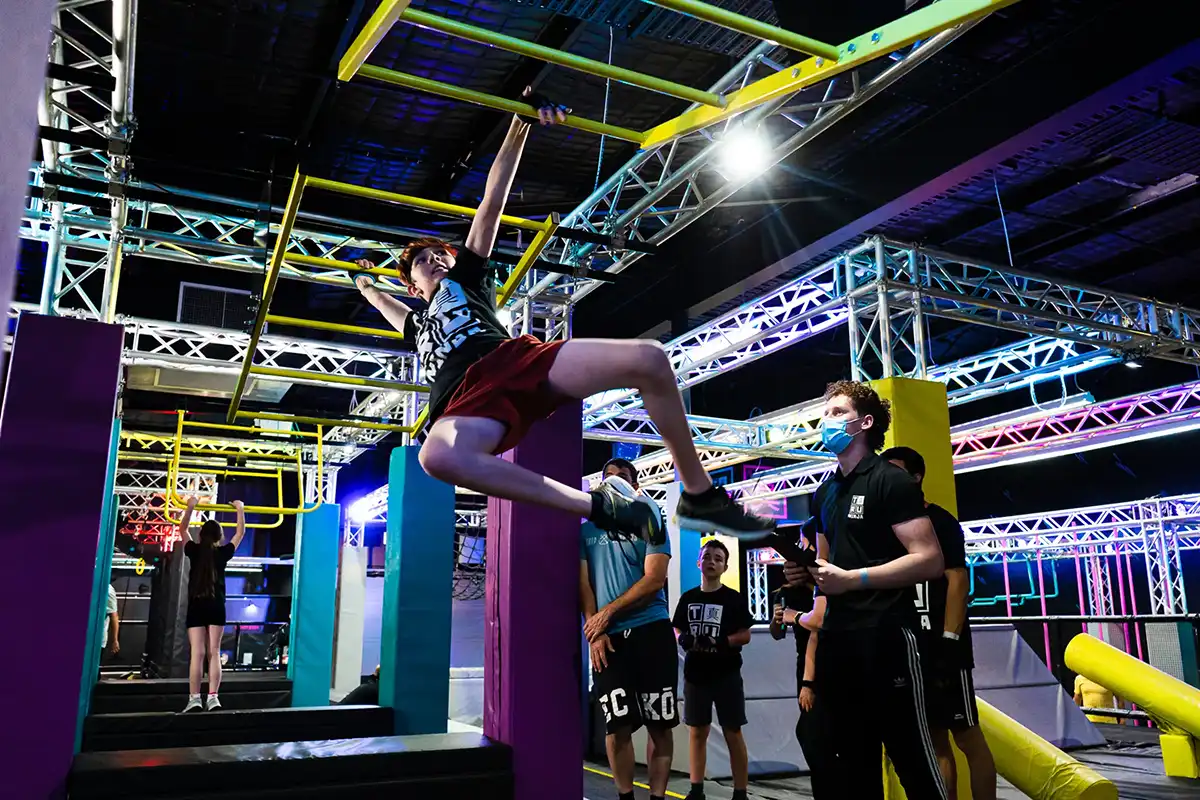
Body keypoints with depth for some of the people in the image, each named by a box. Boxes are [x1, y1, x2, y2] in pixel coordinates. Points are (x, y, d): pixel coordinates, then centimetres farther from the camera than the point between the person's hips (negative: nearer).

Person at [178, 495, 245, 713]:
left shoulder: (194, 551, 0)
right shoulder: (223, 553, 2)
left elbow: (182, 529, 14)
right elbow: (240, 533, 15)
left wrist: (190, 507, 18)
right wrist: (240, 509, 22)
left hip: (196, 606, 0)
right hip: (216, 607, 0)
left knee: (197, 654, -5)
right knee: (214, 653, 1)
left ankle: (194, 699, -9)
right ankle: (213, 697, -7)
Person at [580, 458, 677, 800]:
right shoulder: (586, 530, 13)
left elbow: (654, 580, -5)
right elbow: (582, 584, 6)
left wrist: (608, 612, -10)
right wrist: (594, 630, -6)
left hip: (652, 630, -1)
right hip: (608, 637, 1)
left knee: (659, 723, 0)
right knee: (617, 724, 0)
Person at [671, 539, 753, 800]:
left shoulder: (734, 598, -5)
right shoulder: (688, 598, 6)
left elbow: (745, 635, -7)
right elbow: (677, 629, 12)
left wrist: (720, 642, -23)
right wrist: (683, 639, -10)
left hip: (726, 674, -4)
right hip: (695, 673, 4)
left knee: (733, 733, 1)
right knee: (696, 732, 10)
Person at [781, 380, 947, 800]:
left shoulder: (890, 480, -8)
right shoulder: (824, 493, 16)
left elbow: (930, 560, -16)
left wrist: (853, 578, -21)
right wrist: (804, 570, 2)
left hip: (885, 635, -8)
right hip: (837, 639, 8)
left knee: (913, 760, -1)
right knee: (853, 764, 16)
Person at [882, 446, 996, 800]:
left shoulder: (939, 520, -4)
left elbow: (958, 581, -12)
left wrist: (949, 640, -18)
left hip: (940, 647, -7)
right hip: (908, 650, 7)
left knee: (967, 736, -1)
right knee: (934, 739, 10)